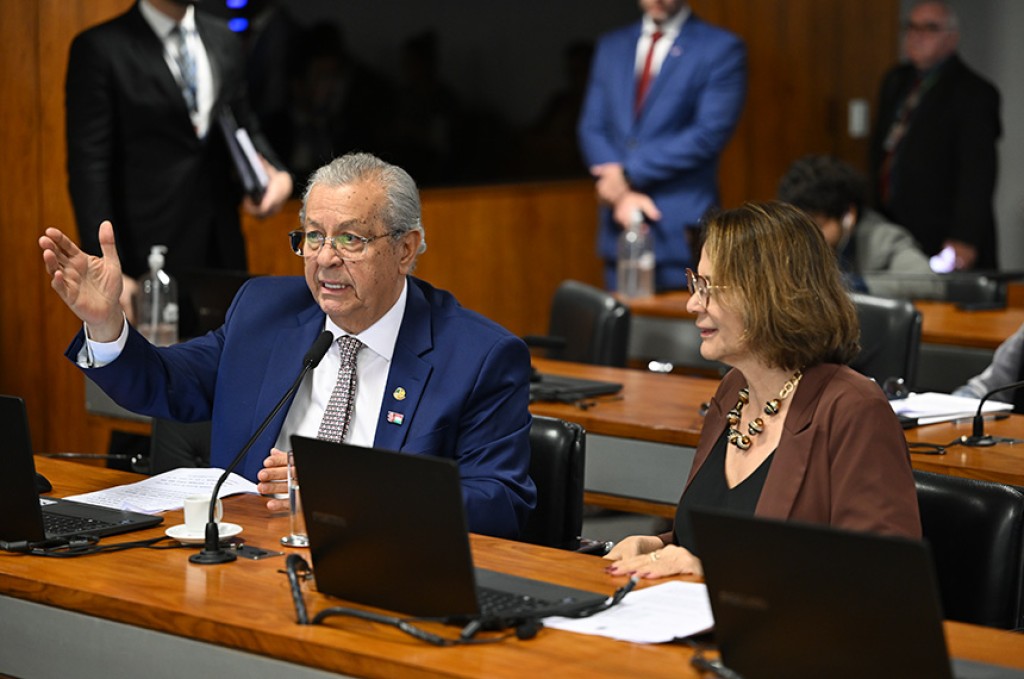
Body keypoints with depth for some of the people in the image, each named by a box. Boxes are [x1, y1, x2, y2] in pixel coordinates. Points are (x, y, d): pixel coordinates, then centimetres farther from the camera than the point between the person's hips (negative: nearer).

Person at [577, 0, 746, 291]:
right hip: (620, 226, 5)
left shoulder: (722, 48, -2)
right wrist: (622, 192, -9)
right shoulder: (611, 47, 14)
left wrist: (629, 172, -12)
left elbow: (709, 134, -12)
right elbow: (591, 128, 8)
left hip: (681, 231, -5)